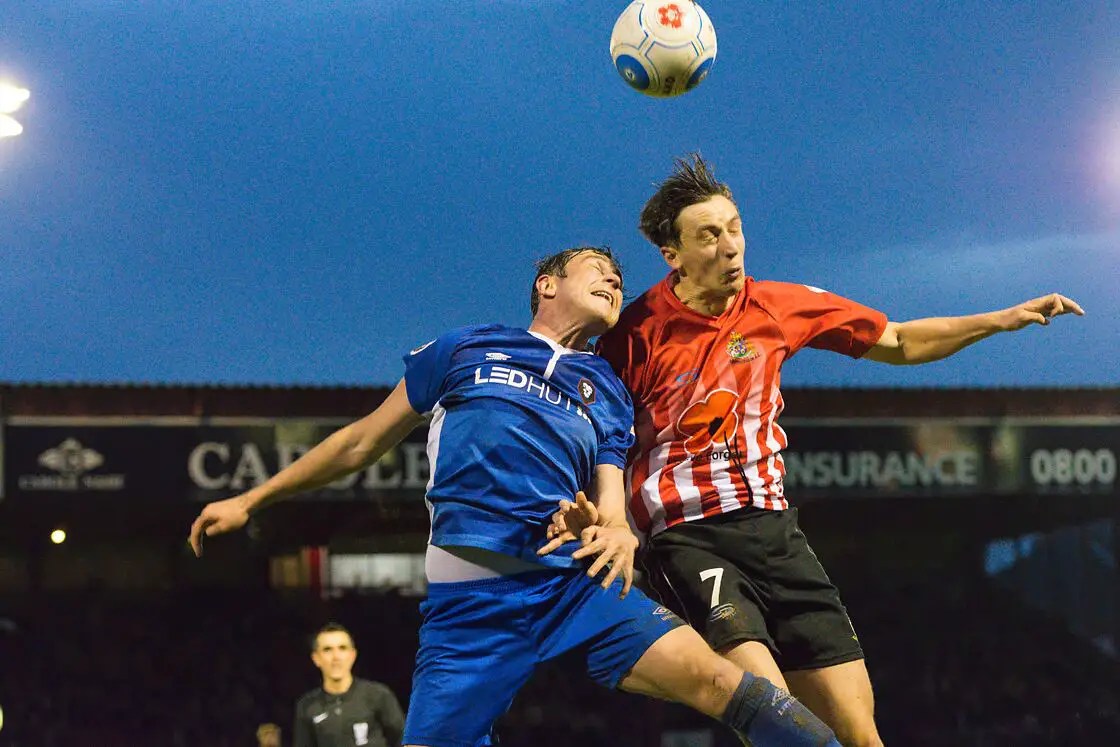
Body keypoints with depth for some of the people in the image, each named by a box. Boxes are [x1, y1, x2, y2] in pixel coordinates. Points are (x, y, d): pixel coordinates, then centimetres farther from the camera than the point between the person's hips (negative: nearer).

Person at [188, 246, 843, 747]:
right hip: (471, 591, -1)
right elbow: (366, 442, 22)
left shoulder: (609, 394, 23)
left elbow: (610, 506, 17)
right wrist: (252, 501, 23)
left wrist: (618, 534, -10)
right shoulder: (465, 350, 16)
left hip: (571, 574, 1)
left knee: (707, 672, -20)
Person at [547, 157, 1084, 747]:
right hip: (687, 540, -5)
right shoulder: (636, 333, -5)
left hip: (774, 531, 5)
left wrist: (1000, 320, 11)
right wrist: (582, 511, -17)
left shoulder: (777, 305, 7)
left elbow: (896, 343, 19)